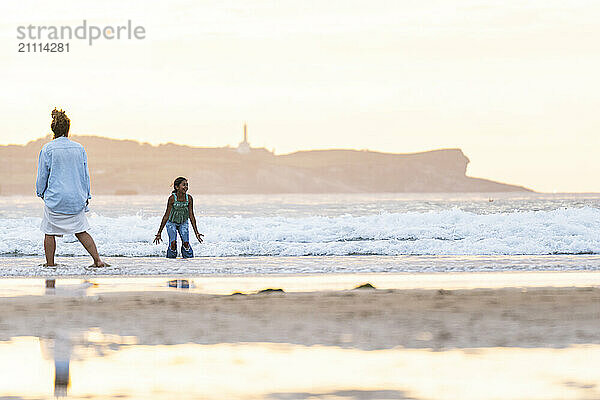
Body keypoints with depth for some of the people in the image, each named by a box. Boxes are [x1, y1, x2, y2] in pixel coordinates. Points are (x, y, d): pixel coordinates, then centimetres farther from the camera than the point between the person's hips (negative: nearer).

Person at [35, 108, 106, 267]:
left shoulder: (48, 149, -7)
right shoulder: (79, 148, 4)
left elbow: (42, 175, -1)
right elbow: (85, 175, 10)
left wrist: (41, 192, 15)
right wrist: (86, 196, 19)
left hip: (55, 199, -4)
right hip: (76, 199, 4)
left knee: (50, 233, 6)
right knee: (81, 231, 9)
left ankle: (50, 264, 8)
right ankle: (97, 260, -1)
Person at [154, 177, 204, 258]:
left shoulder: (189, 198, -17)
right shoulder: (172, 198, -25)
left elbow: (191, 216, -9)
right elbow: (166, 216, -19)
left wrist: (196, 232, -9)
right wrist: (159, 233, -17)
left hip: (183, 223, 2)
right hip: (172, 223, -2)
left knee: (186, 243, -13)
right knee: (173, 243, -19)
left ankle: (188, 256, 10)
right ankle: (171, 257, 4)